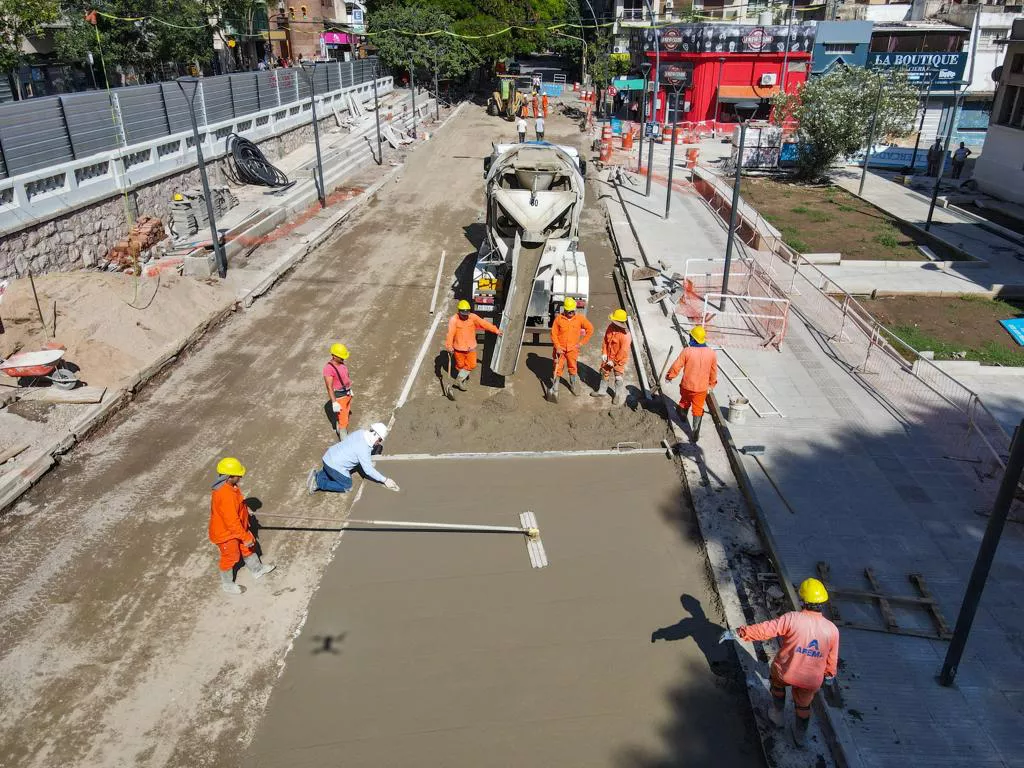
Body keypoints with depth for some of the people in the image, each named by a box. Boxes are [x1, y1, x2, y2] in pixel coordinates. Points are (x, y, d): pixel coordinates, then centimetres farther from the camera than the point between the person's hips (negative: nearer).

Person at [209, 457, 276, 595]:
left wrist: (244, 509, 29)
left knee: (248, 548, 25)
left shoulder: (227, 485, -9)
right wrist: (245, 537, -24)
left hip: (237, 527, 9)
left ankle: (257, 570, 48)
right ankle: (227, 584, 40)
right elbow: (232, 521, -34)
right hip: (226, 533, -9)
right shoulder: (226, 496, -39)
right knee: (230, 557, 15)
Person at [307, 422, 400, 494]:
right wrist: (385, 480, -15)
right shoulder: (364, 449, -25)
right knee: (346, 487, 7)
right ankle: (318, 483, -1)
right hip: (335, 465, -9)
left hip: (329, 456, 9)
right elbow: (368, 470, -20)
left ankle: (317, 475, 16)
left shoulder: (361, 432, -2)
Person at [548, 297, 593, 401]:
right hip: (560, 348, -1)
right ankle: (554, 390, 11)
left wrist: (582, 342, -1)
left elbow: (590, 329, 2)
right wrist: (557, 347, -16)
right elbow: (554, 334, -6)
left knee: (573, 368, 15)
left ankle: (573, 387, 35)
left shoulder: (580, 318, -8)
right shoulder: (559, 318, -11)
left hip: (572, 349, 1)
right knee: (558, 369, 2)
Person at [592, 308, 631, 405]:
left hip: (619, 360, -7)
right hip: (608, 357, 7)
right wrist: (604, 353, -4)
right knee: (604, 374, 22)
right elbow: (605, 340, 1)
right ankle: (602, 391, 43)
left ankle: (619, 396, 28)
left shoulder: (625, 335, -31)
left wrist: (614, 361, -18)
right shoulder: (610, 327, -11)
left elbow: (623, 351, -25)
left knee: (619, 379, 9)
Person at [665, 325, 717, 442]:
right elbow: (713, 371, 3)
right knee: (698, 410, 12)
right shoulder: (712, 353, -9)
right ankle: (696, 434, 11)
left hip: (687, 385, -1)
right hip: (701, 387, 1)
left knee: (685, 402, 28)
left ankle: (683, 416, 55)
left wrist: (669, 376, 6)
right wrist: (712, 383, 20)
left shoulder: (687, 351, -18)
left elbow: (676, 366, -12)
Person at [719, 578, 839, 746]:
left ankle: (777, 714, 46)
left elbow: (765, 629, -28)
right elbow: (832, 658, 1)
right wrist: (830, 675, 21)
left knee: (778, 683, 34)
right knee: (803, 705, 30)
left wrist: (738, 633, -24)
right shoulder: (832, 629, -12)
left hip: (785, 671, -2)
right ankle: (800, 735, 47)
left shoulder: (792, 618, -24)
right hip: (811, 680, 2)